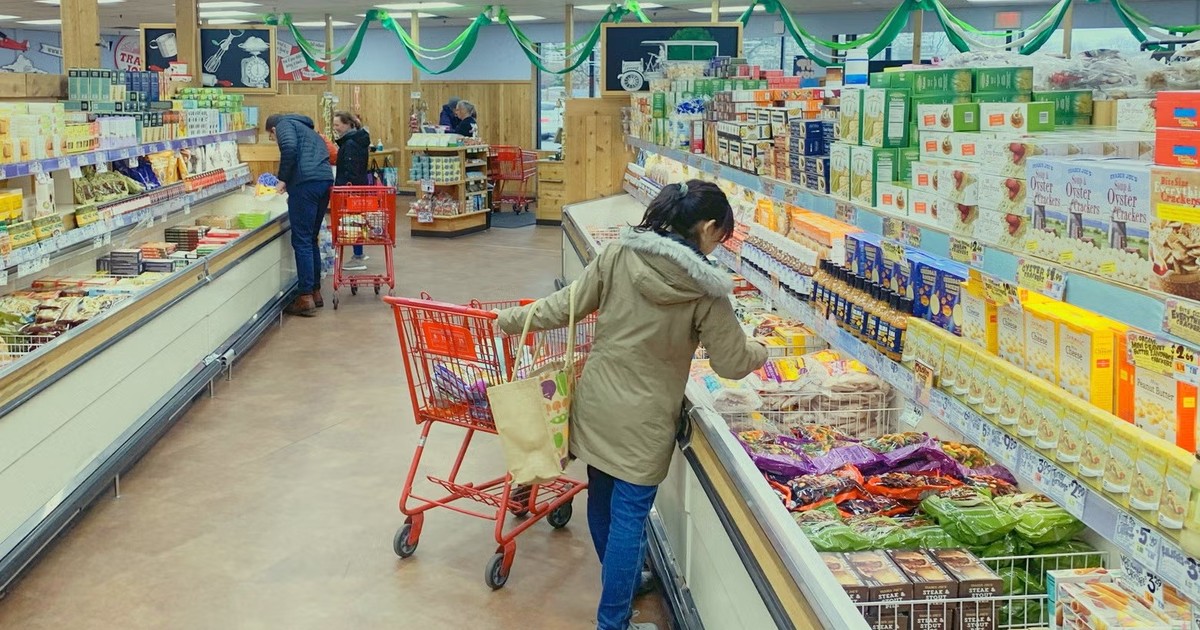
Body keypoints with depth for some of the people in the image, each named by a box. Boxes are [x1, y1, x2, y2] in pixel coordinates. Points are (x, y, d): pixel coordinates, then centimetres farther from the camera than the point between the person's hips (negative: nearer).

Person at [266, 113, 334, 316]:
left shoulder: (284, 124, 9)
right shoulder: (308, 129, 34)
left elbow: (289, 147, -13)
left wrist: (283, 178, -4)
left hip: (306, 182, -8)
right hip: (326, 180, 8)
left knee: (302, 241, -4)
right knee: (311, 240, 17)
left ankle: (306, 298, -4)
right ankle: (315, 292, 21)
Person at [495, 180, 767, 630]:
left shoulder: (619, 254, -6)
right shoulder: (705, 289, -14)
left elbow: (568, 306, -2)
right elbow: (732, 363, -7)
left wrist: (514, 319, 12)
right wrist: (759, 353, 15)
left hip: (596, 403, 5)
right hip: (643, 420, -5)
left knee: (602, 499, 21)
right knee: (629, 515, 6)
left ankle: (622, 583, 45)